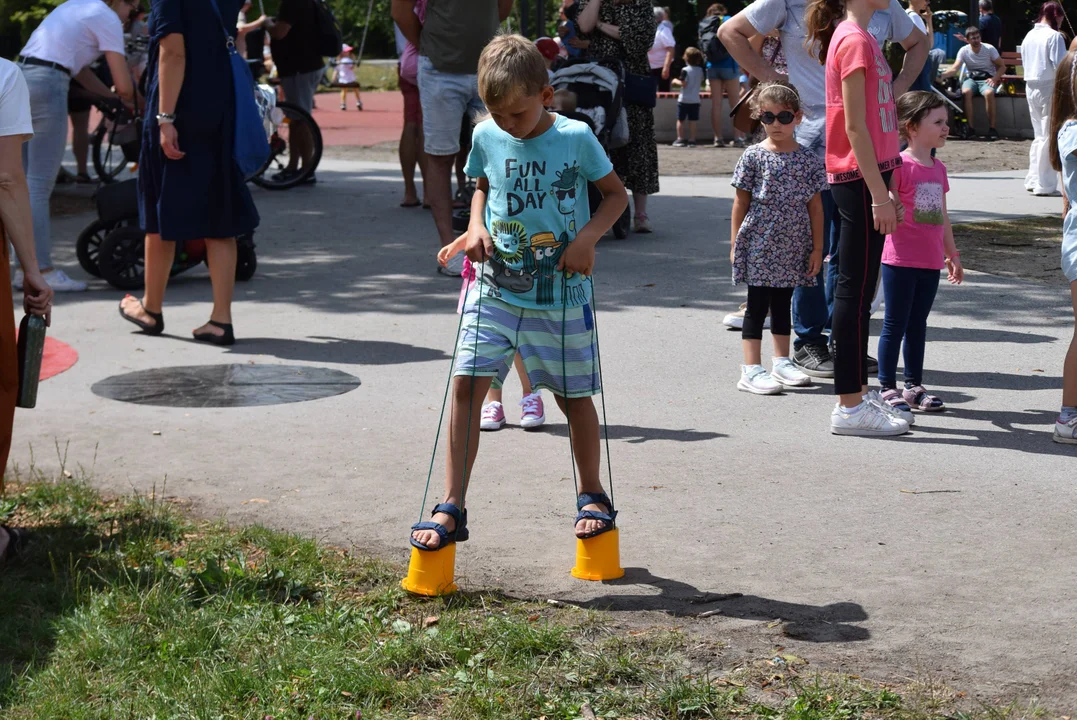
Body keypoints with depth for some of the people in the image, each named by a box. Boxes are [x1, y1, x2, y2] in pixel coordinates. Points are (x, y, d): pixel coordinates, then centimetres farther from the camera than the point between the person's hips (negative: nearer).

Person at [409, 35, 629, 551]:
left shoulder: (575, 138, -8)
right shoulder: (487, 137, 1)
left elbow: (616, 193, 2)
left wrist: (588, 236, -15)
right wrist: (477, 226, 0)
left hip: (561, 295, -2)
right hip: (495, 289, 2)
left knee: (573, 396, 9)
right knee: (466, 384, -9)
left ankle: (592, 495, 31)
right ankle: (451, 509, -4)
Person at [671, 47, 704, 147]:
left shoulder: (685, 70, -11)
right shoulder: (700, 70, 6)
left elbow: (683, 84, -15)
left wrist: (676, 81, 2)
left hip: (684, 99, -5)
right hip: (695, 100, 5)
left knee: (680, 120, 4)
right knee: (692, 121, 6)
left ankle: (680, 139, 1)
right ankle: (692, 140, 5)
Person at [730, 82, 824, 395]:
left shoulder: (809, 160, 2)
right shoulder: (753, 157, -4)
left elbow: (815, 206, 5)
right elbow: (741, 202, 0)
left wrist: (817, 248, 3)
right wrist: (735, 244, -2)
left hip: (793, 248, 3)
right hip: (758, 246, -3)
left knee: (783, 304, 15)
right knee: (757, 306, 0)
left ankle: (781, 362, 25)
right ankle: (751, 370, 2)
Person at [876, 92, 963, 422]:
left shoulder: (938, 168, 12)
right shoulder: (900, 165, -13)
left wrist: (952, 253, 23)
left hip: (930, 261, 7)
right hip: (901, 260, -7)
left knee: (918, 324, 14)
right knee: (895, 324, 0)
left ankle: (914, 385, 22)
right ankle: (887, 388, 7)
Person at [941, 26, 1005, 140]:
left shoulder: (989, 49, -3)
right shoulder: (964, 51, 0)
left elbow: (1002, 66, 2)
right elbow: (955, 69, -10)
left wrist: (994, 78, -18)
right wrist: (942, 75, -31)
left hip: (987, 79, -2)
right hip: (971, 78, 2)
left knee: (989, 93, -37)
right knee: (966, 92, -34)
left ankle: (992, 128, -31)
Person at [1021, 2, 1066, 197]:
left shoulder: (1029, 36, 10)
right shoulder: (1054, 36, -13)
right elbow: (1061, 66, -17)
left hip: (1030, 87, 7)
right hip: (1049, 88, -7)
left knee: (1039, 135, 18)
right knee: (1049, 137, -1)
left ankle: (1033, 180, 18)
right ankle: (1045, 185, 0)